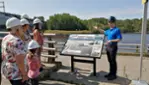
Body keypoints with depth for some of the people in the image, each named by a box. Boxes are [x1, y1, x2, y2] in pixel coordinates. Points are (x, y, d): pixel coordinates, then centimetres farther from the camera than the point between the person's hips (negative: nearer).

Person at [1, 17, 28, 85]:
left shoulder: (5, 38, 3)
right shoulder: (18, 41, -26)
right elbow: (20, 61, -28)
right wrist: (24, 74, -17)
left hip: (7, 70, 9)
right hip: (15, 73, -9)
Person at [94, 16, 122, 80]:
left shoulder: (117, 30, -11)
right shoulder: (109, 30, 11)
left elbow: (119, 39, -16)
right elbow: (104, 32, 31)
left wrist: (111, 40, -24)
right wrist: (98, 29, 23)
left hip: (113, 47, -8)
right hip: (108, 47, 8)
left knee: (113, 61, 0)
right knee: (110, 61, 14)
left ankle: (114, 75, 12)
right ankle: (111, 73, 27)